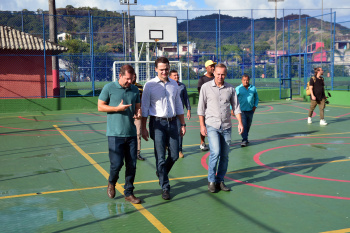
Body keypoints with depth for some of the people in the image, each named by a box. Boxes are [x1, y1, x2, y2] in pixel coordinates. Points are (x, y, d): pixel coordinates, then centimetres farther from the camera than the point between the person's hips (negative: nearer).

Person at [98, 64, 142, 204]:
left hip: (131, 133, 4)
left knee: (131, 165, 4)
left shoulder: (135, 90, 11)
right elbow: (100, 106, 0)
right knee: (117, 163, -7)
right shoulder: (109, 88, -2)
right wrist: (117, 108, -12)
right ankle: (111, 182, 26)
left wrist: (138, 113, -6)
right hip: (115, 133, -4)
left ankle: (129, 193, 17)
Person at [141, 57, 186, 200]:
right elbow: (144, 108, -2)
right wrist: (143, 128, -6)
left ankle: (161, 173, 36)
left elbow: (179, 106, 17)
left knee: (174, 155, 7)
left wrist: (183, 124, 15)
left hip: (172, 122, 4)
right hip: (157, 123, -4)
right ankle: (165, 188, 9)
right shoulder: (150, 85, -3)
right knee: (160, 157, -1)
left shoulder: (174, 84, 10)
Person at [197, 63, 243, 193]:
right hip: (212, 125, -3)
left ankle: (220, 181, 19)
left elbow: (236, 106, 11)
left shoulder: (230, 89, 6)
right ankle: (211, 181, 1)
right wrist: (202, 125, -3)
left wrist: (240, 123, 1)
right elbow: (201, 107, 2)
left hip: (226, 126, 3)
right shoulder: (206, 87, -1)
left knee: (225, 155, 5)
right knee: (215, 152, -16)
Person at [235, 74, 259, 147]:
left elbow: (256, 98, 20)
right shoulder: (238, 89, -2)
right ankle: (244, 140, -11)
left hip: (250, 110, 4)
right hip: (241, 110, -4)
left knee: (248, 125, 12)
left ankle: (245, 138, 28)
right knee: (243, 125, -13)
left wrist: (255, 106, 7)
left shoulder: (253, 88, 8)